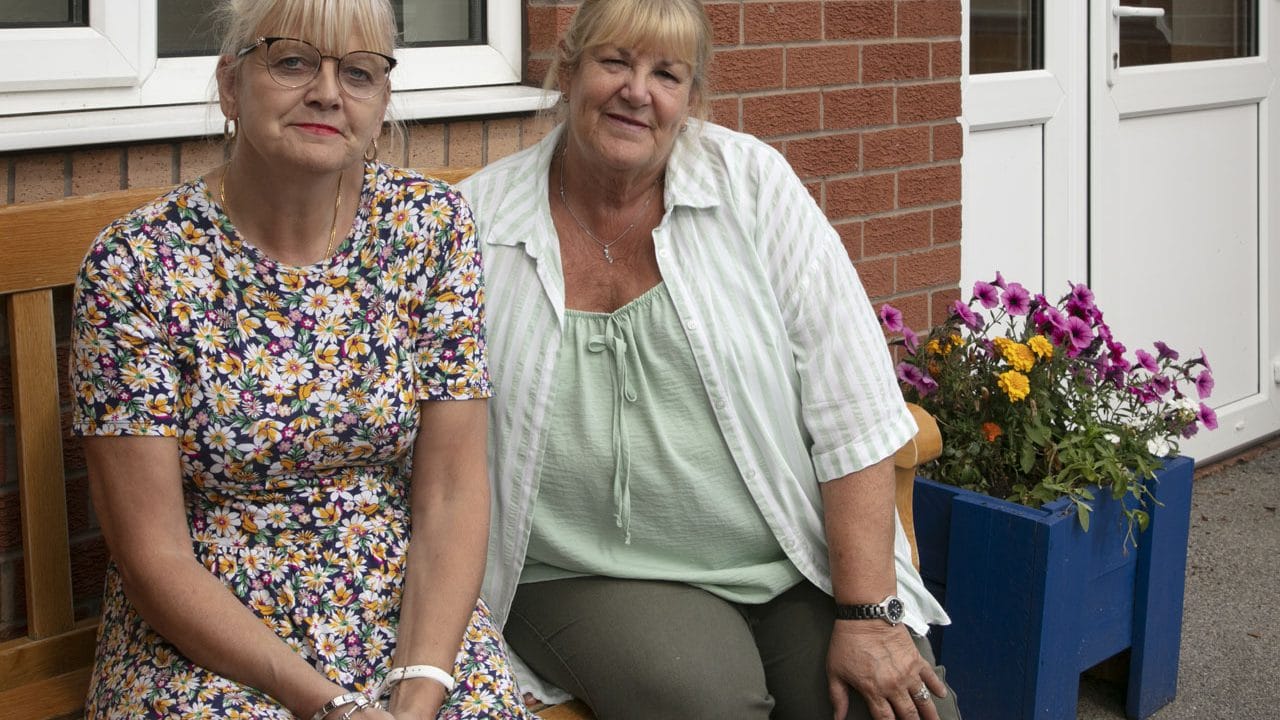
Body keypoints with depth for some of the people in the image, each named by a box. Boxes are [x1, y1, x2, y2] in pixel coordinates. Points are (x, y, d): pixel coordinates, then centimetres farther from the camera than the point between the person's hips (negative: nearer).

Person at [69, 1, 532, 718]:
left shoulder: (432, 223, -1)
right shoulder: (135, 264, -9)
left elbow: (452, 491, -3)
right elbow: (153, 552, -10)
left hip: (410, 608, 2)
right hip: (206, 633, -2)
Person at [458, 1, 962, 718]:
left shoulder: (748, 181, -1)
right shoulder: (473, 222, -1)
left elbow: (851, 403, -6)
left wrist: (869, 614, -11)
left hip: (797, 558, 2)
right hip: (593, 578, -1)